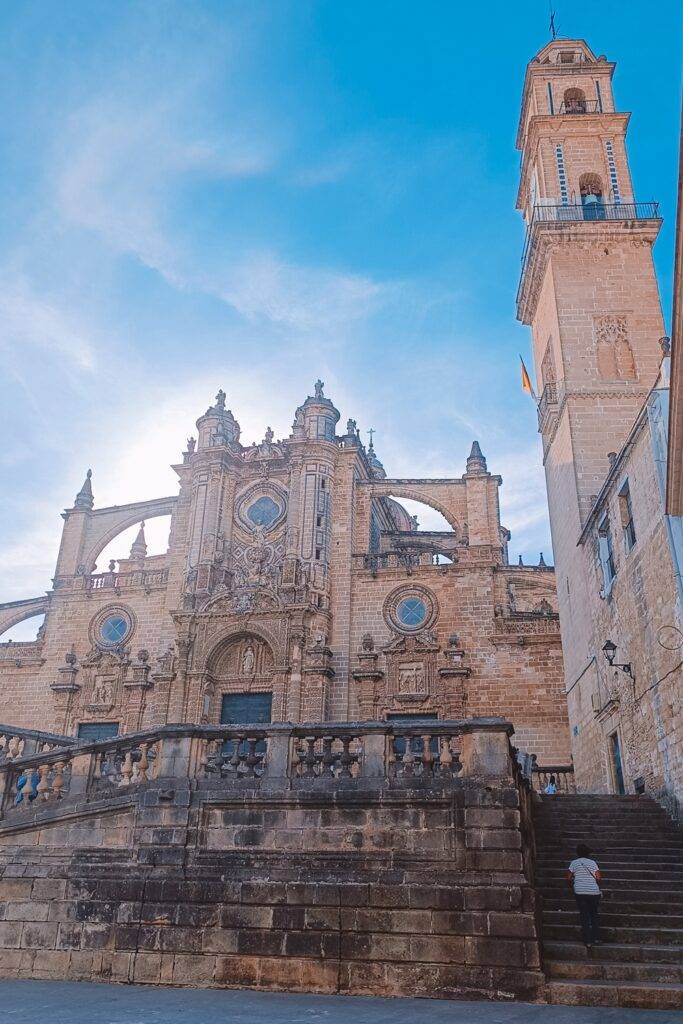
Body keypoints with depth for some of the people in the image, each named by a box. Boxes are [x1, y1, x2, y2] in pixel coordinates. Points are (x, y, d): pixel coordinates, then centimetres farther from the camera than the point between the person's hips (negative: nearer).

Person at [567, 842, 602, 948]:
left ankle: (588, 942, 3)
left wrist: (573, 886, 17)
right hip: (594, 892, 2)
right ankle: (596, 938, 17)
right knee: (594, 915, 19)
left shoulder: (574, 862, 2)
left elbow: (568, 878, -1)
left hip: (580, 893, -1)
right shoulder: (592, 862, 5)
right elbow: (599, 878, -1)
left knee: (584, 917, 4)